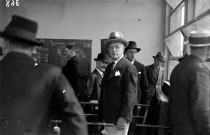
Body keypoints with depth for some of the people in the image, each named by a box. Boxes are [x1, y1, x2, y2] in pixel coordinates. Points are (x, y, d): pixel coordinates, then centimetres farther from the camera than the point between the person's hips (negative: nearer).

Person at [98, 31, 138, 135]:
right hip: (107, 117, 7)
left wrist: (123, 117, -21)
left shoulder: (128, 67, -12)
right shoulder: (109, 67, 12)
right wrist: (101, 115, 13)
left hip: (119, 119, -7)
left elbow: (131, 95, -17)